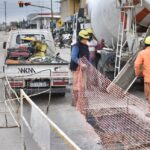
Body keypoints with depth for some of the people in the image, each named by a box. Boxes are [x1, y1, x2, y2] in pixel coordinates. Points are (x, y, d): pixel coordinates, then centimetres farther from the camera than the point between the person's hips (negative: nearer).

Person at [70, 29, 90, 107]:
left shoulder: (86, 46, 13)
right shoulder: (76, 46, -15)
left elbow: (87, 56, 22)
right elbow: (73, 57, -28)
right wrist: (80, 64, -38)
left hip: (83, 68, 9)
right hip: (77, 68, -9)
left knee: (83, 84, 14)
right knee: (77, 84, -6)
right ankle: (75, 101, 2)